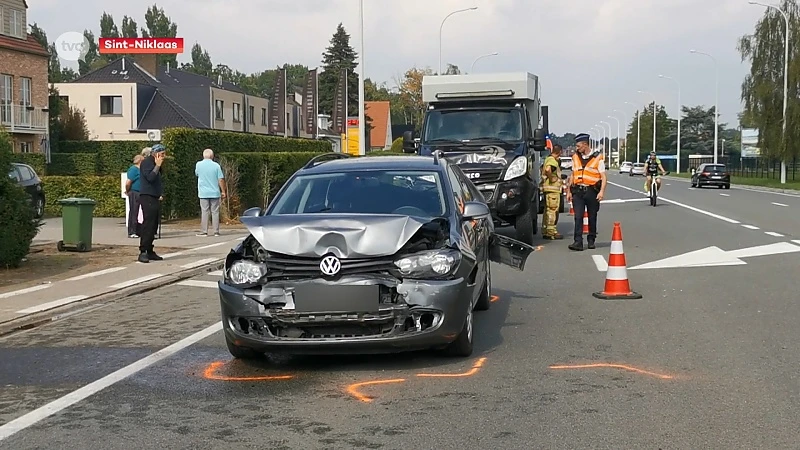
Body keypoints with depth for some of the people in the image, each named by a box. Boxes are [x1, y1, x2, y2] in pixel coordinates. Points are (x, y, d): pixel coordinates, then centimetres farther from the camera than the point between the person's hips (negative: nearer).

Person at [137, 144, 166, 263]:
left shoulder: (155, 164, 21)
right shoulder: (146, 162, -8)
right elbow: (150, 177, -22)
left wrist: (160, 194, 18)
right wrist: (157, 166, -17)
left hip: (155, 198, 10)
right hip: (147, 197, -10)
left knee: (153, 226, 9)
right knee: (148, 225, -13)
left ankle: (150, 251, 14)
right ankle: (143, 252, -13)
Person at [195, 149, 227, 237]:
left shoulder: (198, 164, -2)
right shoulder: (216, 165, -5)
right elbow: (221, 179, -5)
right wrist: (223, 191, 3)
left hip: (203, 193, 0)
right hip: (215, 192, 0)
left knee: (204, 212, 2)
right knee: (215, 212, 5)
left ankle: (204, 231, 0)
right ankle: (216, 231, 5)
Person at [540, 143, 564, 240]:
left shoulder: (548, 159, 15)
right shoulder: (553, 160, -16)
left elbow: (543, 169, 31)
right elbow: (547, 169, -35)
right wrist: (551, 178, -23)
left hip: (547, 188, 10)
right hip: (552, 189, -10)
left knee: (548, 210, 14)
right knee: (553, 210, -7)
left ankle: (545, 231, 19)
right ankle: (551, 232, -7)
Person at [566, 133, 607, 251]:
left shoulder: (597, 158, -2)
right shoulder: (575, 157, 12)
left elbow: (603, 177, -4)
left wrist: (602, 191, -16)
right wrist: (569, 191, 14)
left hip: (592, 191, -3)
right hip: (578, 191, 3)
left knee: (592, 218, 7)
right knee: (578, 217, -8)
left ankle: (591, 240, 20)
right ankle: (578, 242, -12)